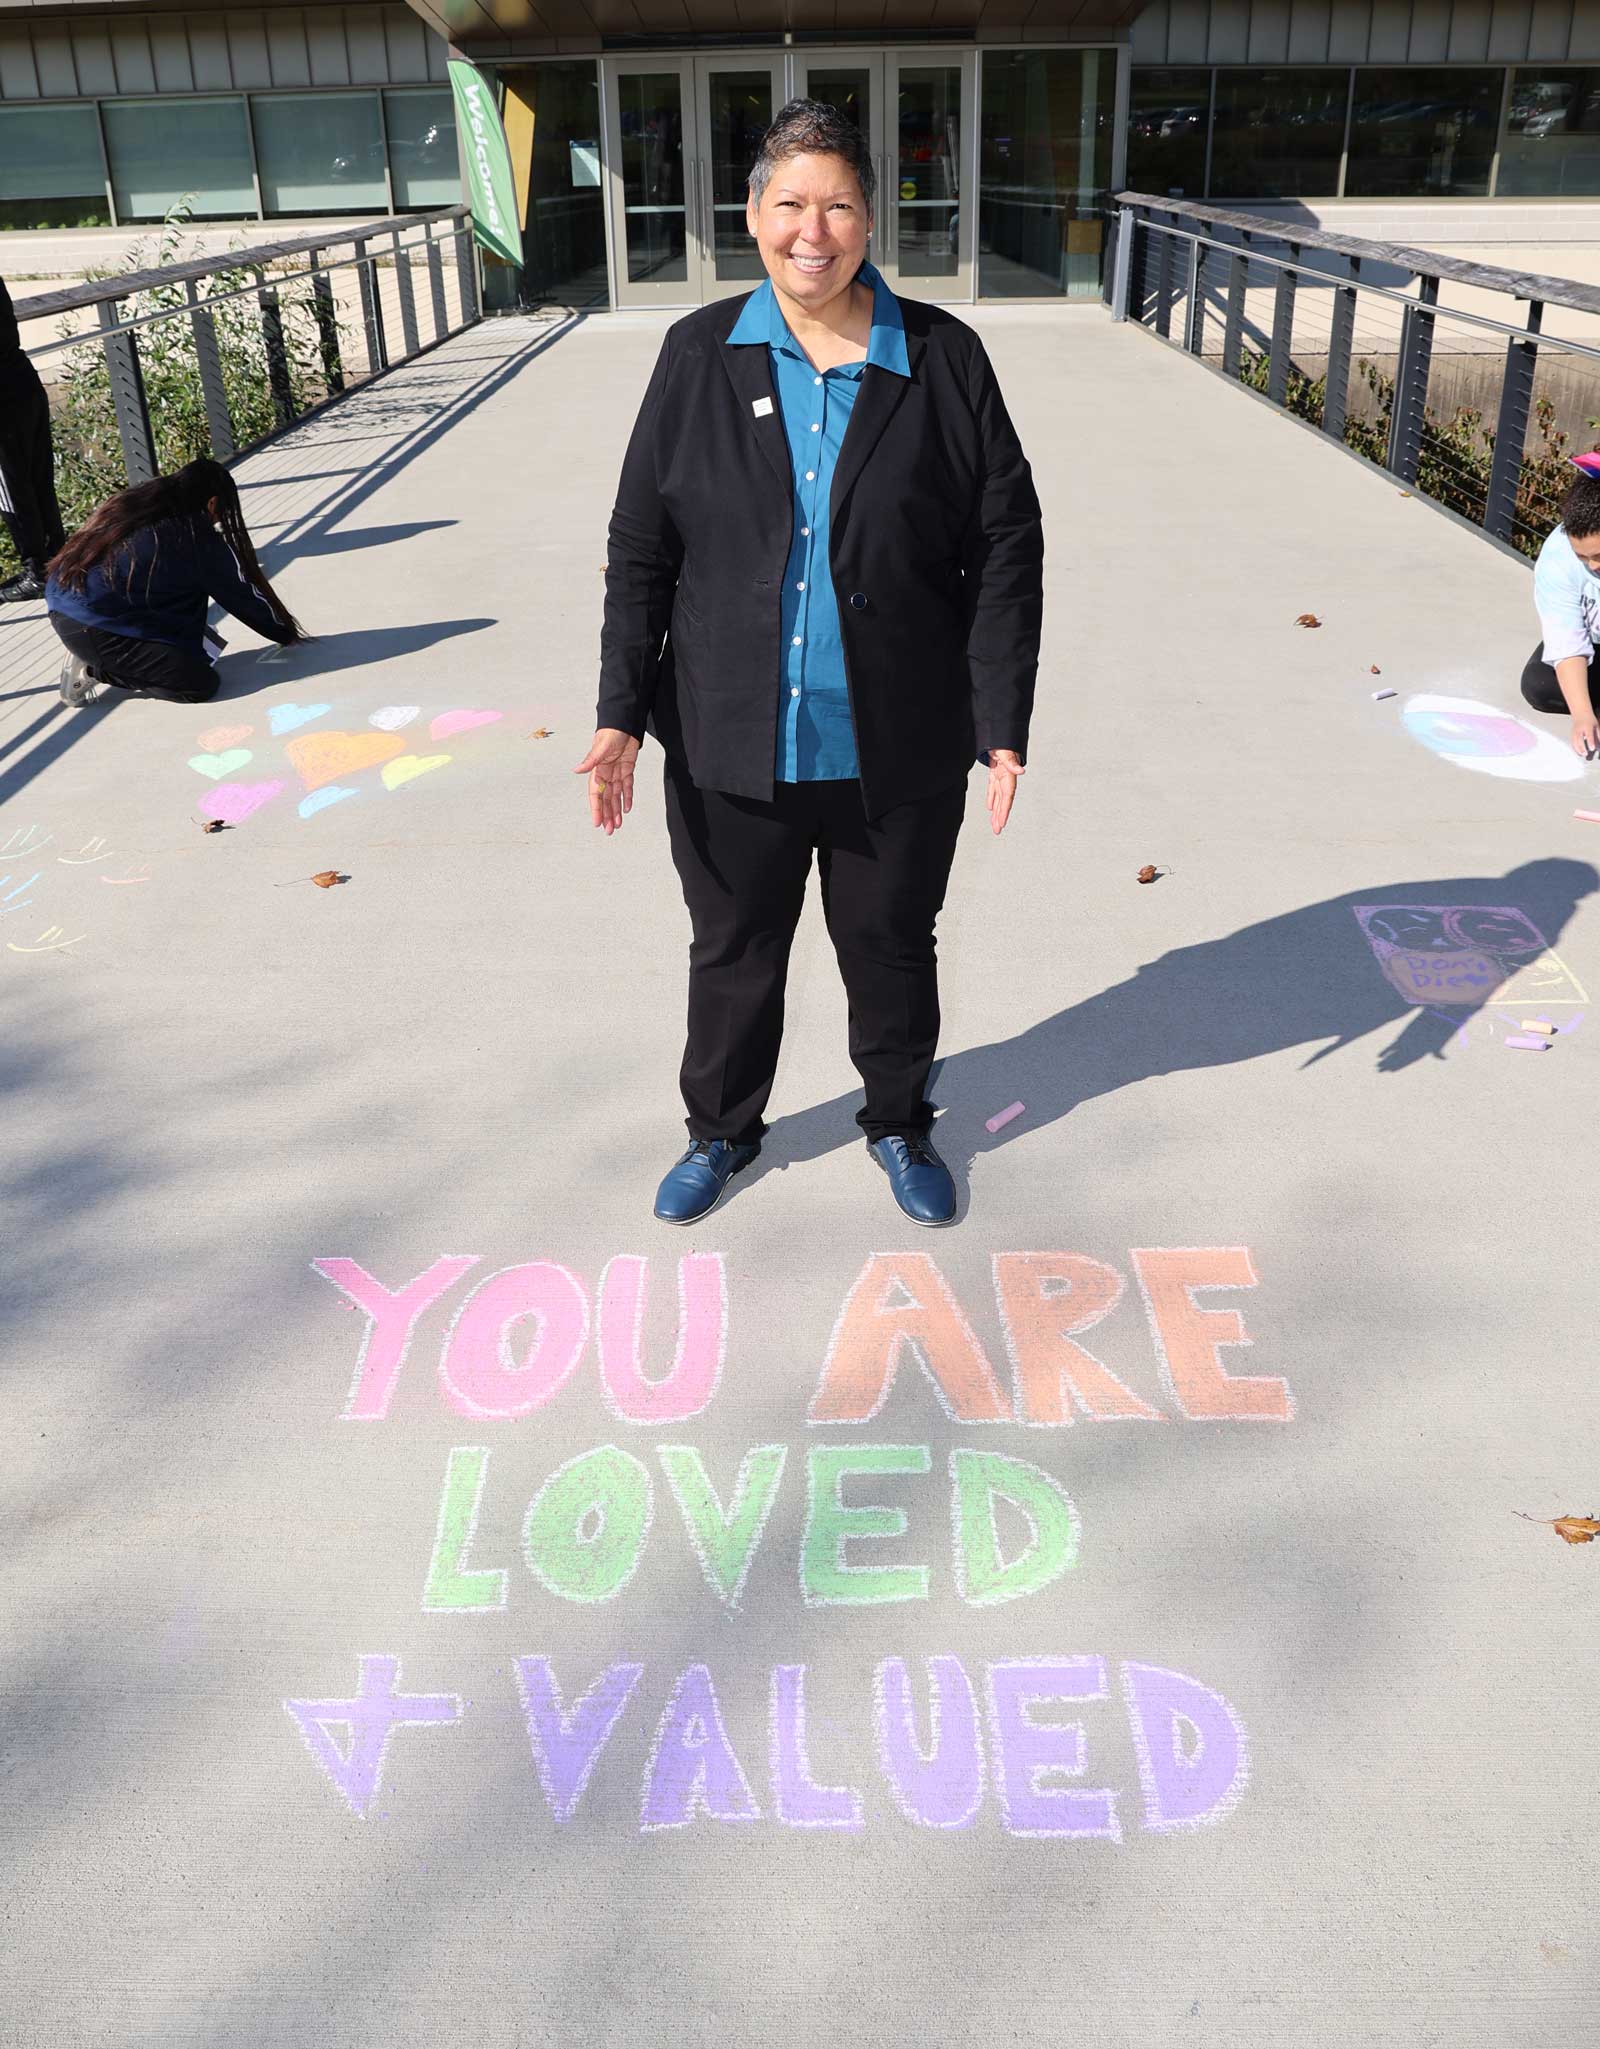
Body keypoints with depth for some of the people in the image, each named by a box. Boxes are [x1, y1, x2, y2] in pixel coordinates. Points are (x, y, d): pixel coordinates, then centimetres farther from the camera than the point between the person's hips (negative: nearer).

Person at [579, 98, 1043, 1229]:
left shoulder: (943, 358, -4)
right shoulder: (700, 354, 0)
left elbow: (1006, 544, -3)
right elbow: (641, 545, 1)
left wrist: (1003, 722, -9)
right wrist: (621, 712, -5)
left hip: (897, 750, -1)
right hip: (732, 744, 1)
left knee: (892, 949, 17)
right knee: (733, 952, 17)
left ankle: (900, 1124, 42)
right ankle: (723, 1129, 41)